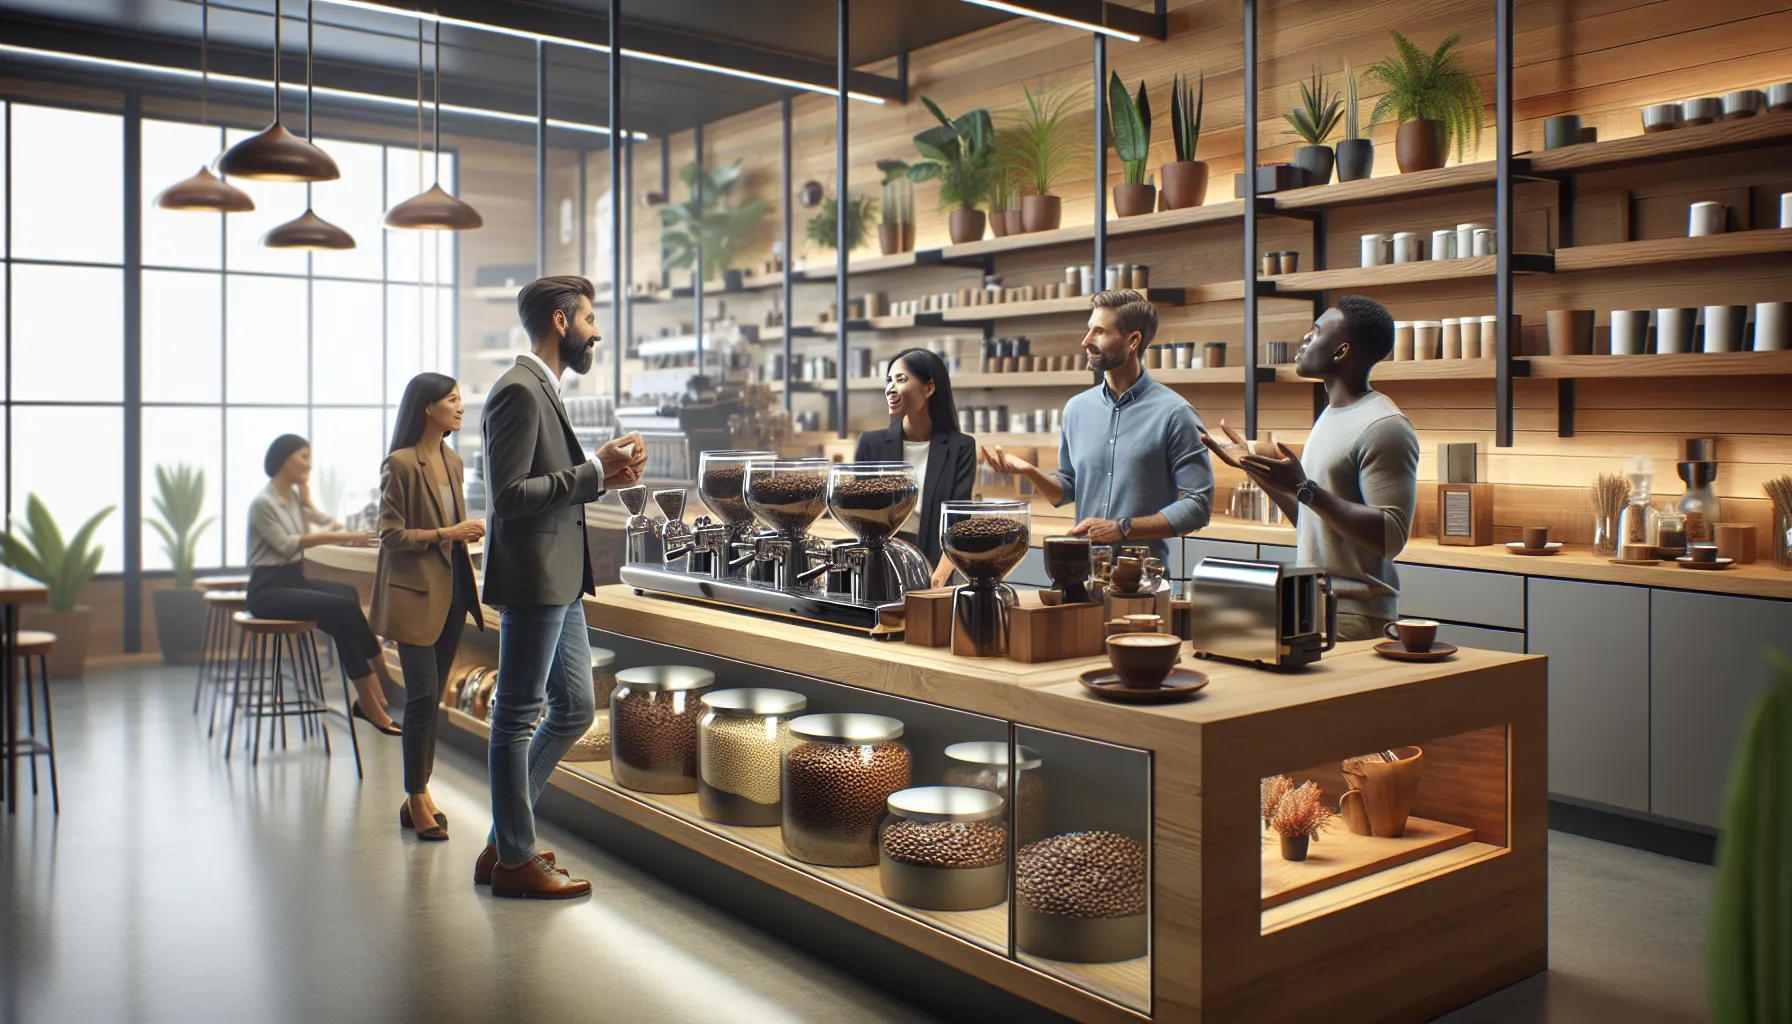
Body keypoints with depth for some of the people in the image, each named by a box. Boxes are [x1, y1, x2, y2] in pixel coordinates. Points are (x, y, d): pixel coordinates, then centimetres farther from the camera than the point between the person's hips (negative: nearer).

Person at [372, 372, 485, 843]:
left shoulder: (452, 461, 11)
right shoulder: (400, 464, -11)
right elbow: (390, 535, -13)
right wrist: (447, 533, -19)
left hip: (452, 589, 7)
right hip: (415, 591, -7)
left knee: (433, 696, 11)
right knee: (422, 694, -8)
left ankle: (419, 796, 19)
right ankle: (418, 800, 5)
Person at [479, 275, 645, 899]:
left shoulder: (543, 390, 19)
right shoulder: (519, 392, -14)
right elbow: (509, 495, -22)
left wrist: (605, 474, 7)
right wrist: (595, 472, -18)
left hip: (560, 581, 11)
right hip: (532, 580, -11)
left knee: (573, 710, 15)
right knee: (519, 718, 1)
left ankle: (503, 841, 25)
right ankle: (514, 860, 13)